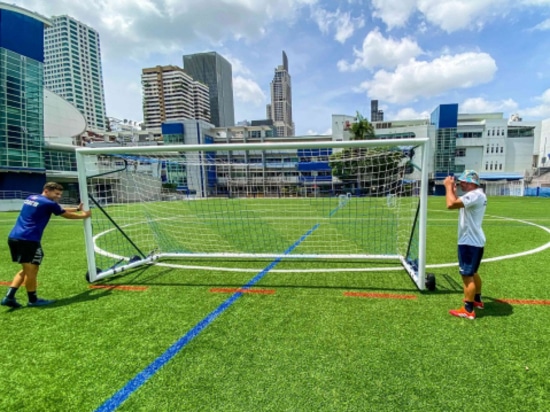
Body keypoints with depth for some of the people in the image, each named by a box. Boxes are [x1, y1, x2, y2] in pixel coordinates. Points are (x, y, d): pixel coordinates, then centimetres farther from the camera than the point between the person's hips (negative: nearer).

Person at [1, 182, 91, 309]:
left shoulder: (31, 198, 18)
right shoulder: (49, 203, -8)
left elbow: (60, 209, 25)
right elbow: (66, 215, 7)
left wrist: (77, 209, 26)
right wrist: (84, 215, 22)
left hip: (13, 237, 10)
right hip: (28, 240, -10)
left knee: (26, 270, 19)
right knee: (31, 270, 2)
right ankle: (33, 299, 14)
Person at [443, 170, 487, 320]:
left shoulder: (475, 195, -21)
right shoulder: (475, 194, 12)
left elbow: (451, 204, -32)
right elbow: (457, 203, 19)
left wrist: (448, 186, -18)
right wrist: (453, 189, 8)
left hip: (469, 242, -11)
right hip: (475, 241, 11)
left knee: (467, 275, -4)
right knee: (472, 273, 24)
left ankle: (468, 310, 4)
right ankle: (477, 300, 39)